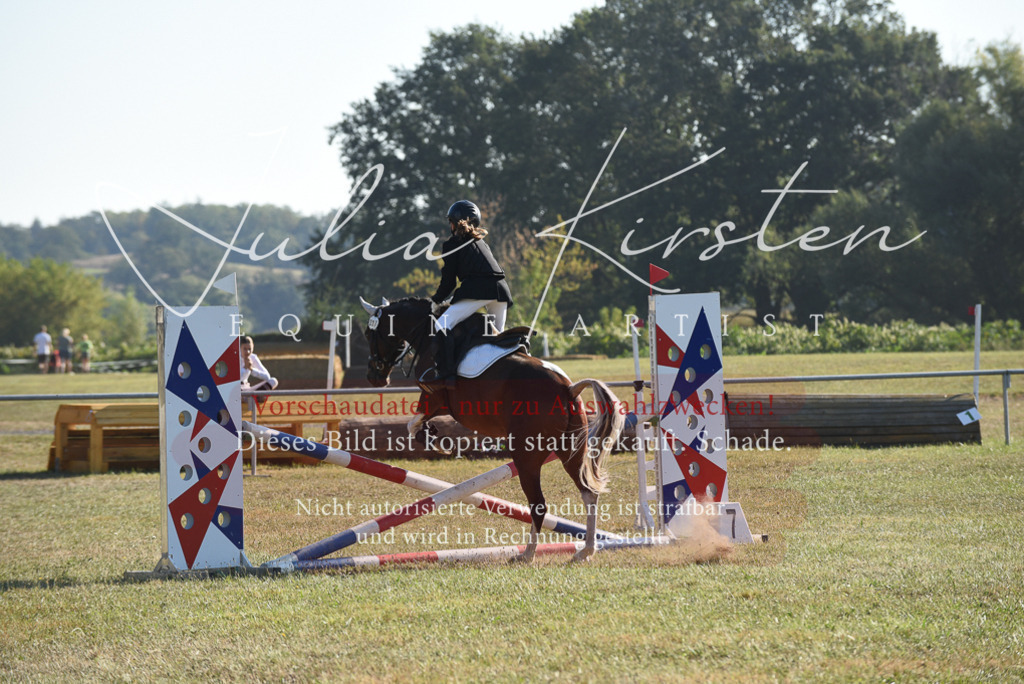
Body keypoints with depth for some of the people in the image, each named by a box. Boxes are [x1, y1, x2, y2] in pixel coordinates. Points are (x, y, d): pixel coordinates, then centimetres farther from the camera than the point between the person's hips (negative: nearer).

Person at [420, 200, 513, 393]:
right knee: (498, 336, 22)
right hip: (501, 290, 7)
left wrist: (436, 302, 21)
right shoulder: (481, 242, 30)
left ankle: (446, 374, -28)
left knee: (442, 326, -14)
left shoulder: (453, 244, 10)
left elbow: (448, 281, 5)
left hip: (477, 290, -7)